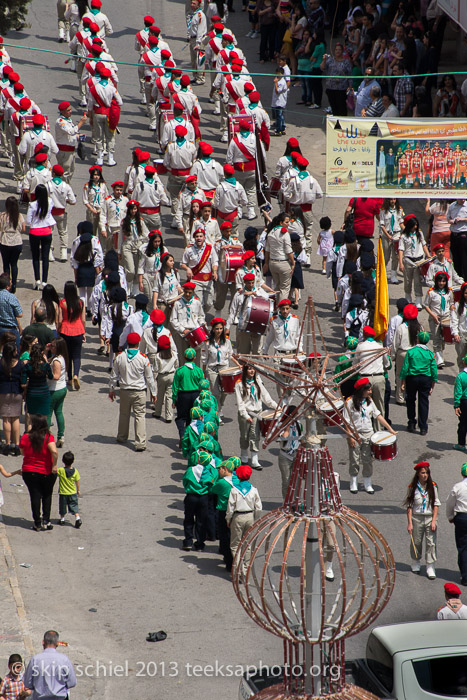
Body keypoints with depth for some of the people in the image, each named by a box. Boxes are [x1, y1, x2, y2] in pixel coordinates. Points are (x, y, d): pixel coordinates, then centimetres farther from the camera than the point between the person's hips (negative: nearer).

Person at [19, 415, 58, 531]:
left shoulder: (25, 438, -9)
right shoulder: (48, 437, -13)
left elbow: (22, 452, 8)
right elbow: (54, 451, -30)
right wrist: (54, 465, -17)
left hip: (29, 472, 0)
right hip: (47, 472, 0)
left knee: (35, 497, 9)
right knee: (47, 496, 18)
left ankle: (37, 523, 9)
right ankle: (46, 521, 13)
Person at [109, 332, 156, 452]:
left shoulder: (120, 357, -5)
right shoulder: (143, 358, -12)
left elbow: (114, 376, 5)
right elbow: (149, 377, -5)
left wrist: (111, 389, 18)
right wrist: (153, 392, 7)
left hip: (124, 391, 3)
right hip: (139, 392, -3)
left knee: (124, 414, 21)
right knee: (140, 415, -1)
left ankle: (122, 437, 37)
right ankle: (140, 443, -9)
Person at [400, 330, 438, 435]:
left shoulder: (410, 352, -6)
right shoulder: (430, 354, -2)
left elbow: (405, 368, -5)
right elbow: (434, 371, 0)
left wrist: (403, 383, 3)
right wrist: (432, 386, 9)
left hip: (412, 379, -1)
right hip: (426, 379, 1)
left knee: (411, 401, 17)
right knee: (424, 403, 6)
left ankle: (412, 424, 22)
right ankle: (423, 428, 6)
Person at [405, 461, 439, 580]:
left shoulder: (432, 486, 1)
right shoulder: (413, 487, -2)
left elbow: (436, 504, 3)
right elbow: (409, 506, -1)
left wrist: (434, 521, -5)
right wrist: (409, 523, -6)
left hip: (430, 518, 0)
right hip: (416, 517, 0)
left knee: (431, 543, -6)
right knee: (416, 542, 9)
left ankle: (430, 569, -4)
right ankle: (415, 564, 30)